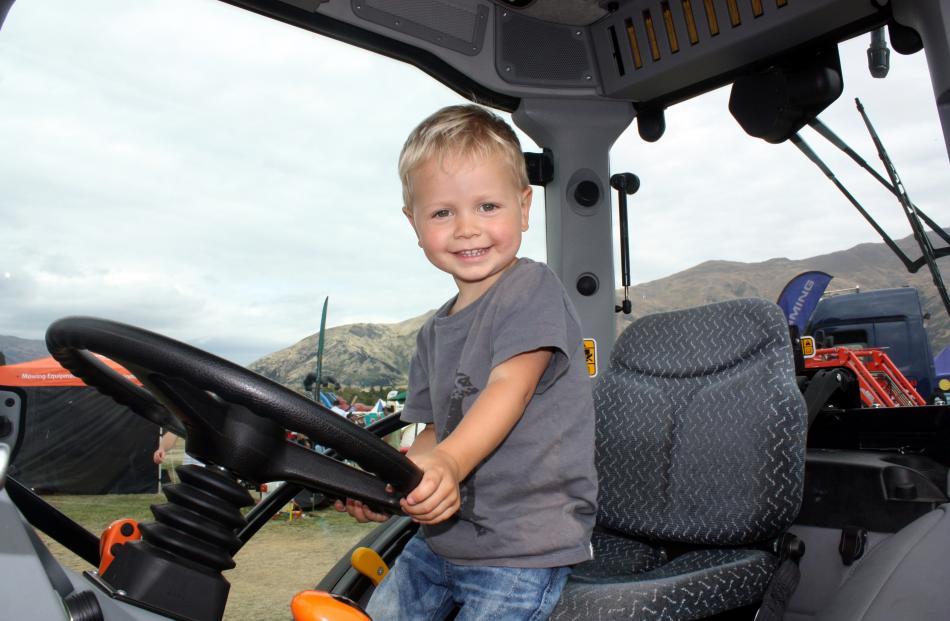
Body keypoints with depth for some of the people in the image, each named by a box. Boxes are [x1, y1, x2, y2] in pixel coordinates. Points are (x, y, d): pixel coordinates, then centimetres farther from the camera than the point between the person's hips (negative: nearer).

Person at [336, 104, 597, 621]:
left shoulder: (533, 288, -12)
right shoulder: (434, 333, 10)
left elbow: (510, 387, -25)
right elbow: (438, 430, 13)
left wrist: (449, 462, -40)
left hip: (524, 549, -7)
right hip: (439, 537, 7)